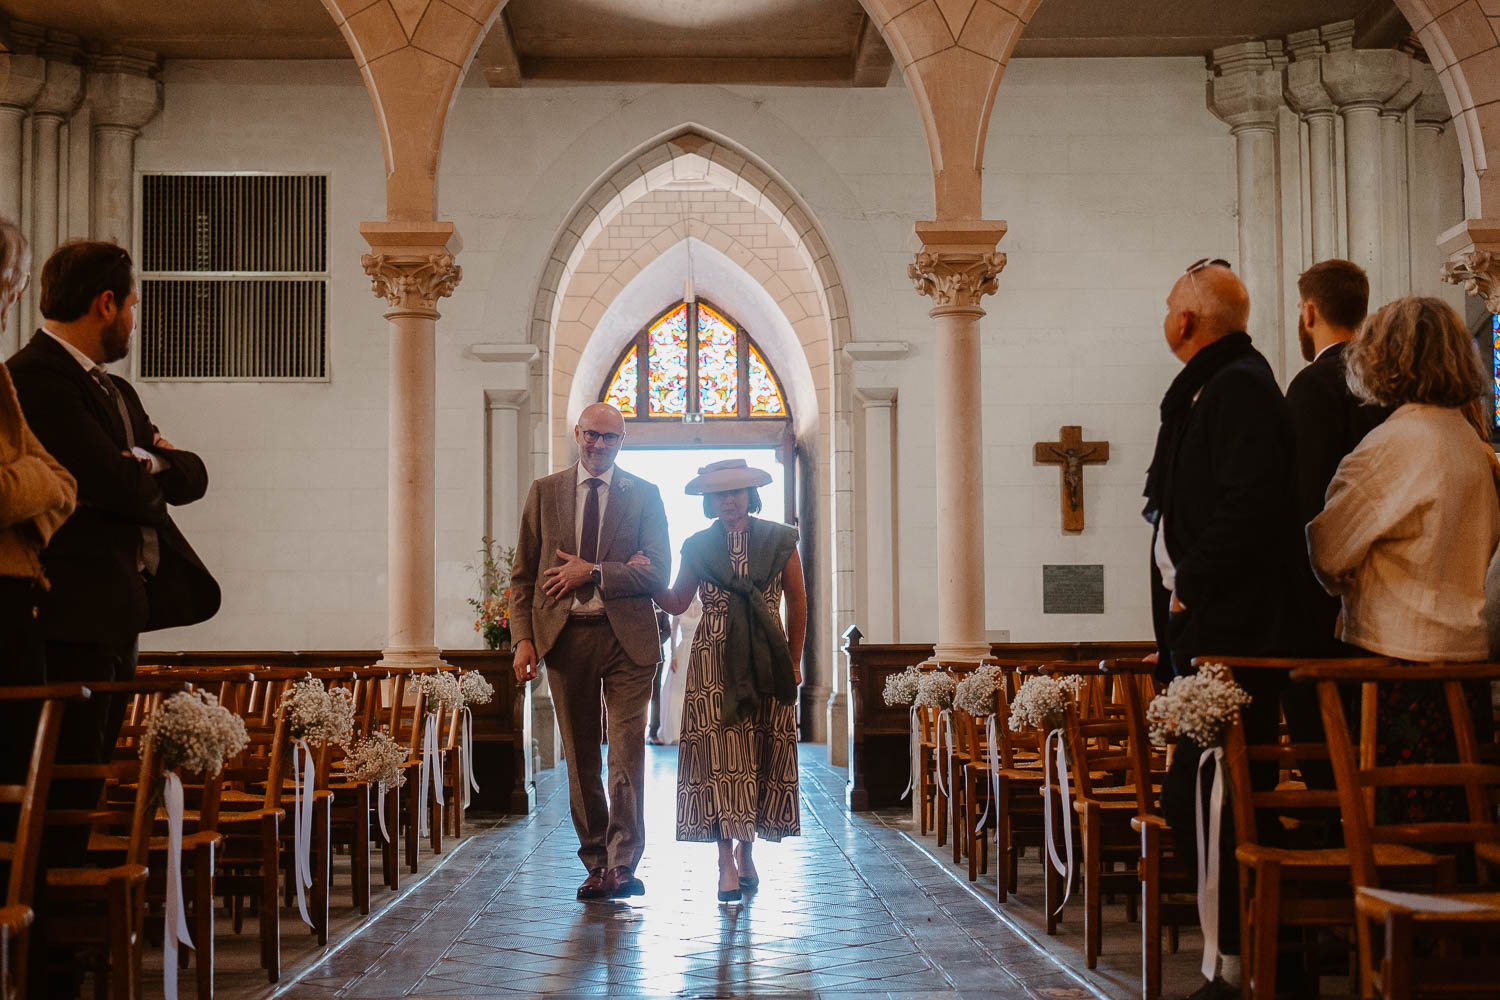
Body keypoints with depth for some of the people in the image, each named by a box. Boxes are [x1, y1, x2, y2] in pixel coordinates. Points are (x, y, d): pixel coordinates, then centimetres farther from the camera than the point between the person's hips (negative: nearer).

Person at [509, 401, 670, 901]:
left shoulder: (644, 495, 5)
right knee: (580, 759, 8)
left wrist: (594, 572, -12)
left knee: (627, 754, -9)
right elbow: (523, 575, 8)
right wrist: (523, 638, -3)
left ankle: (623, 865, -4)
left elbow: (657, 572, -3)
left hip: (626, 638, -2)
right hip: (565, 636, 2)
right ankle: (595, 864, 18)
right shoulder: (544, 492, 9)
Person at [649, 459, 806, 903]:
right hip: (714, 662, -1)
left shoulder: (779, 541, 7)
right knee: (720, 753, -9)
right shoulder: (698, 547, 9)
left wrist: (793, 662, 11)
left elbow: (797, 603, 12)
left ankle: (746, 851, 19)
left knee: (764, 755, 3)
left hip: (766, 660, 1)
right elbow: (676, 602, 12)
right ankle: (726, 862, -8)